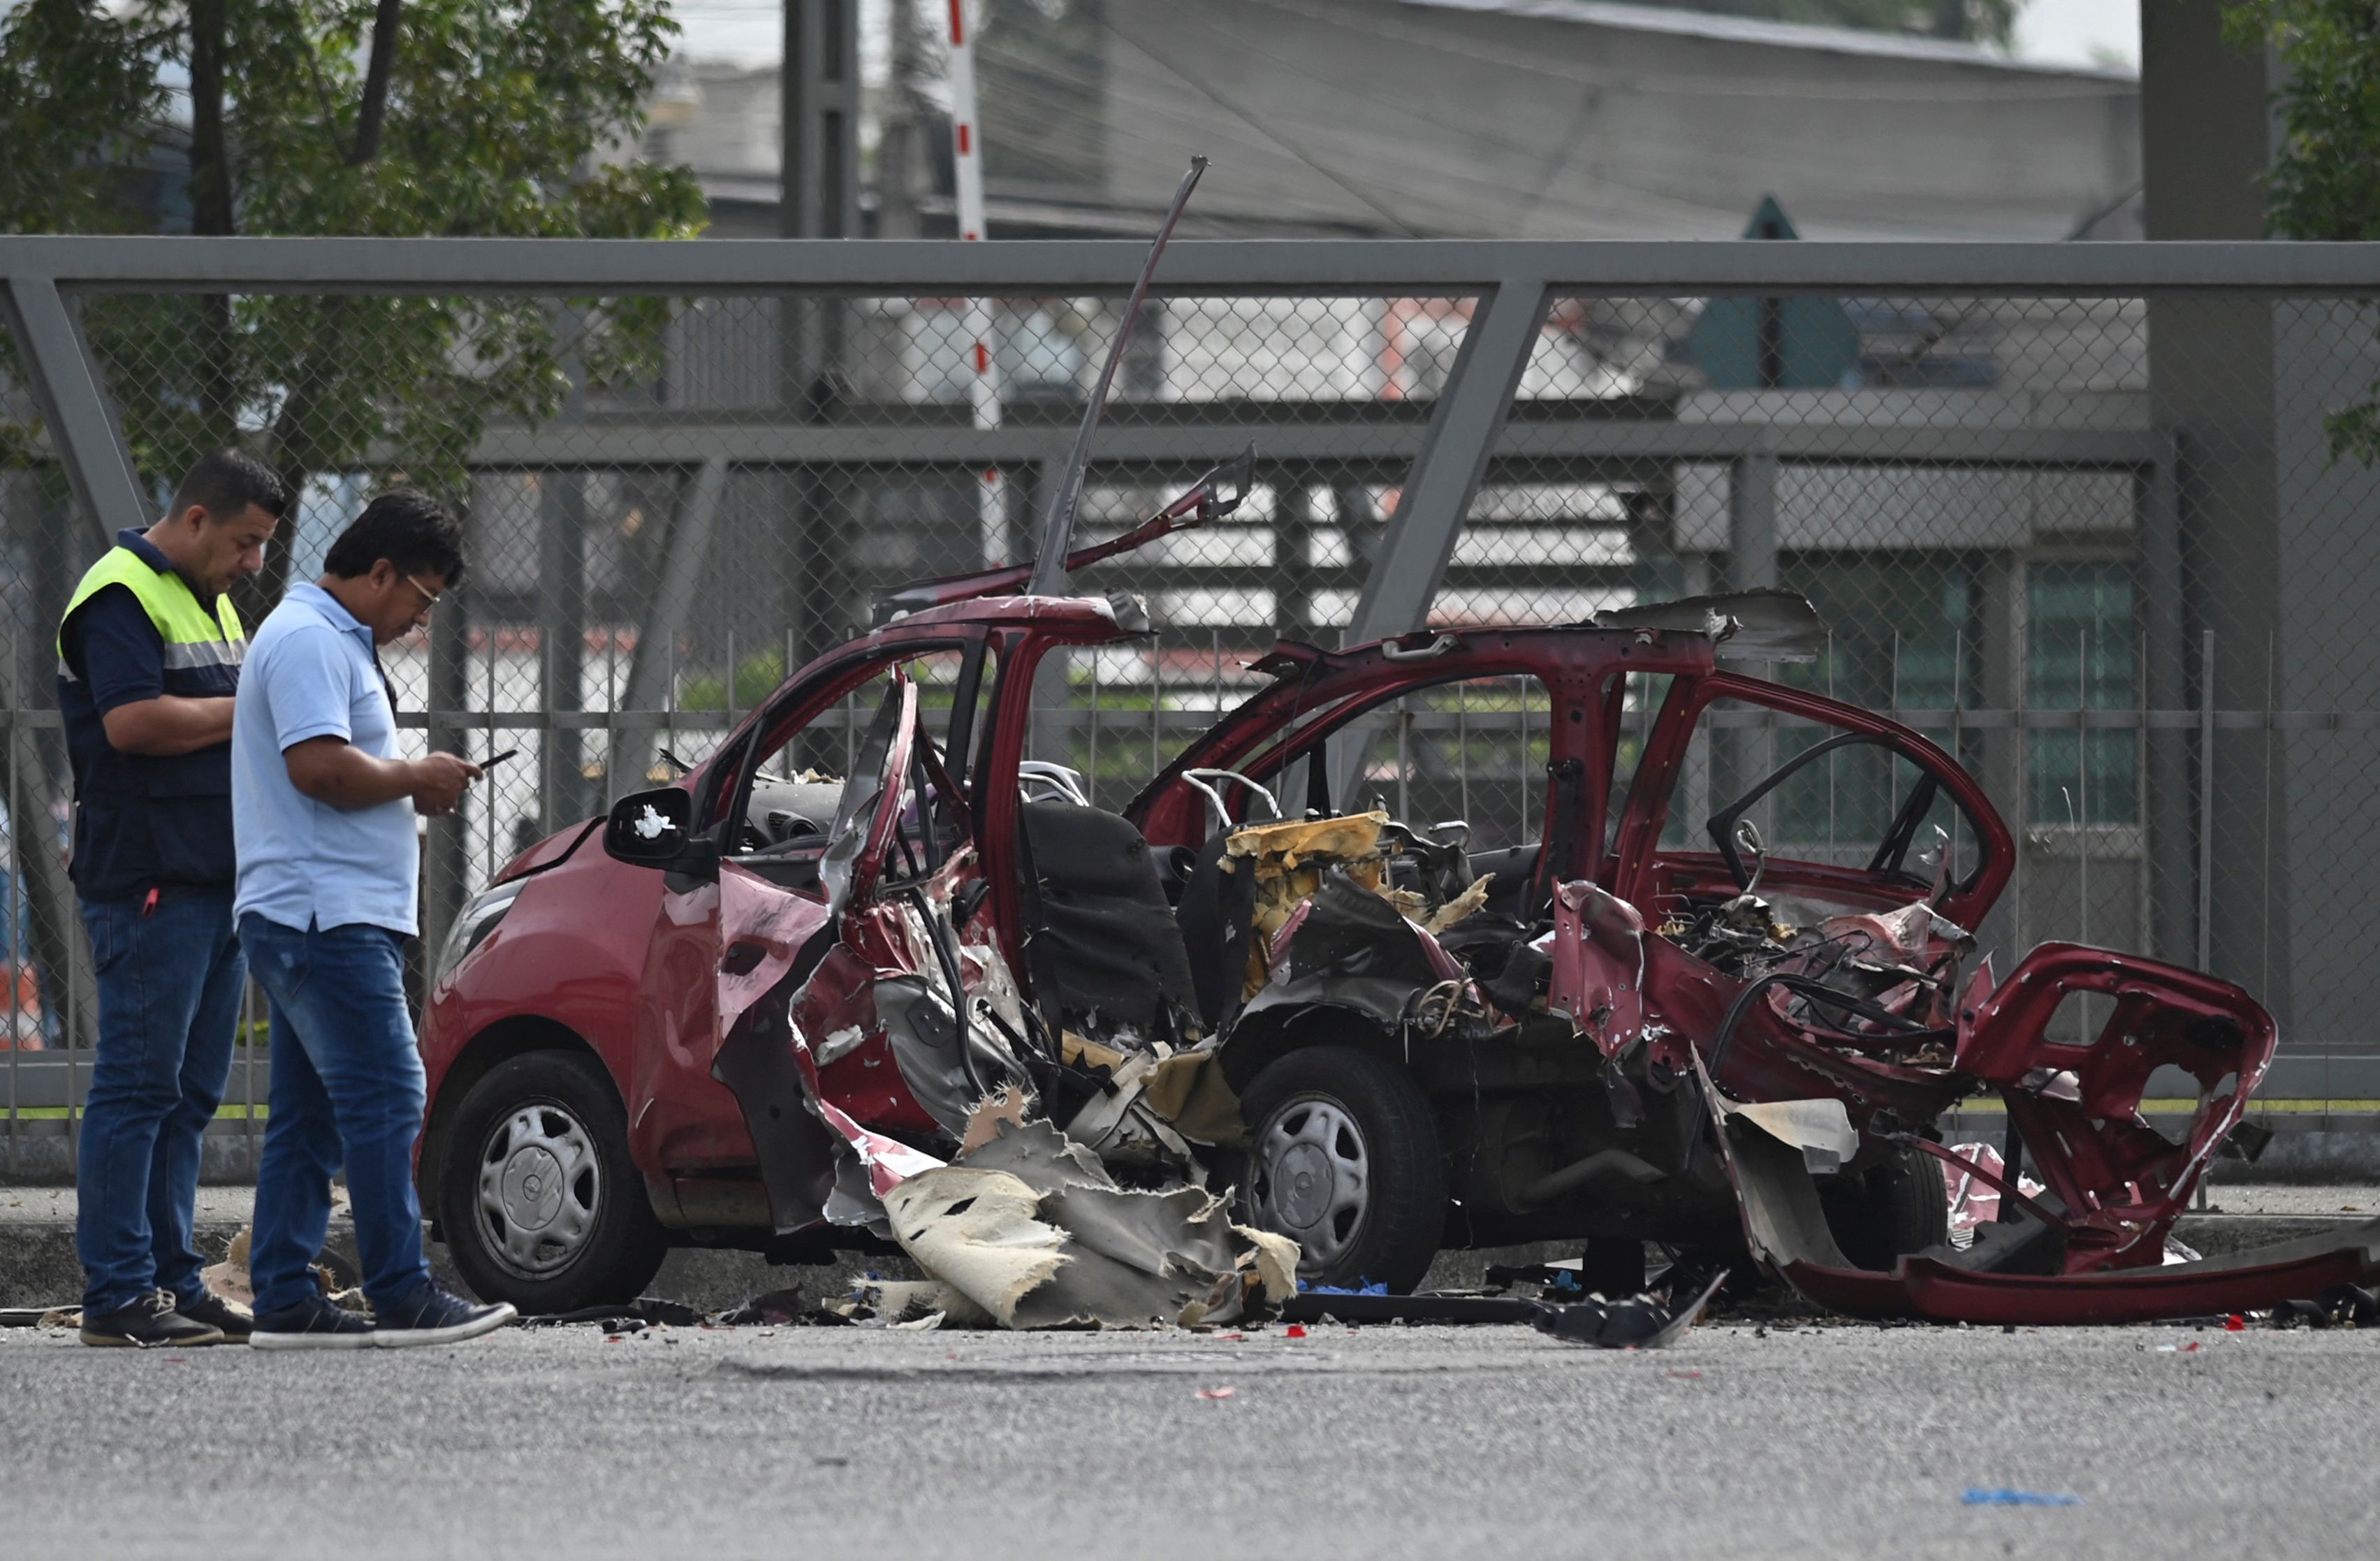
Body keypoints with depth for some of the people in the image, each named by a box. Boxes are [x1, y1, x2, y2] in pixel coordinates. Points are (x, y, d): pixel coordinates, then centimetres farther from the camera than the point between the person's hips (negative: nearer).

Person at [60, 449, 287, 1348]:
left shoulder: (208, 603, 22)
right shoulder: (122, 594, -9)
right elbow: (132, 721, -22)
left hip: (218, 882, 10)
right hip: (147, 881, -10)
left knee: (190, 1094, 10)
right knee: (137, 1085, -10)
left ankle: (171, 1281, 13)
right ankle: (118, 1295, -10)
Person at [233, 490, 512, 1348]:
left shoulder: (336, 641, 23)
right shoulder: (309, 640, -12)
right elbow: (319, 765, -23)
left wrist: (414, 789, 11)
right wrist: (416, 778, -9)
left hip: (338, 918, 11)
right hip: (325, 916, -11)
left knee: (309, 1115, 9)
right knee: (384, 1098, -12)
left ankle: (286, 1301, 8)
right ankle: (403, 1295, -14)